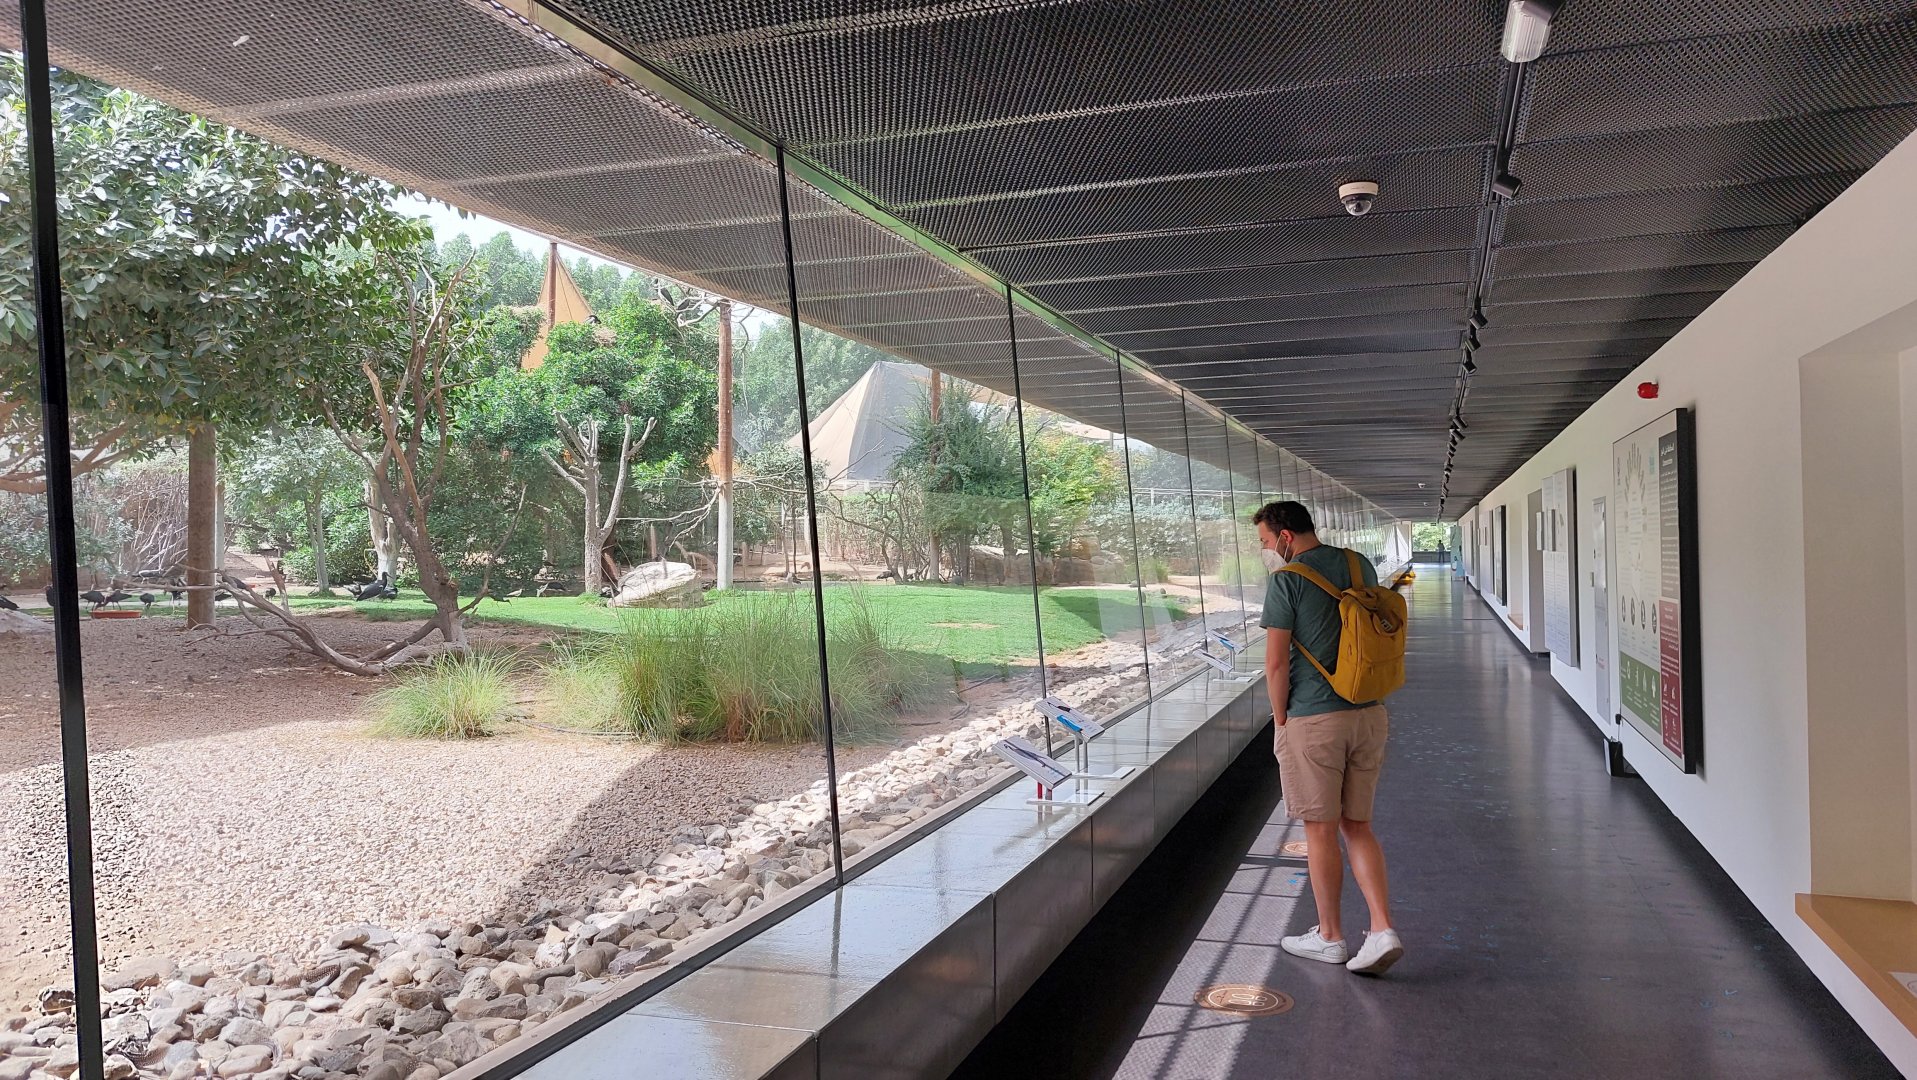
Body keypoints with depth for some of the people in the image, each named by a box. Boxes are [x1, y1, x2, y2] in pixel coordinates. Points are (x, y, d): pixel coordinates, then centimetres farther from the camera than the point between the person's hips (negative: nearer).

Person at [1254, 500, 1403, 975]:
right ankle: (1383, 930, 5)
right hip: (1369, 714, 6)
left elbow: (1276, 662, -14)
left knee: (1321, 833, 7)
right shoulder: (1360, 566, 8)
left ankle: (1329, 937, 18)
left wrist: (1280, 720, -2)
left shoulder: (1287, 580, -12)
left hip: (1312, 721, -6)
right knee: (1358, 827, 14)